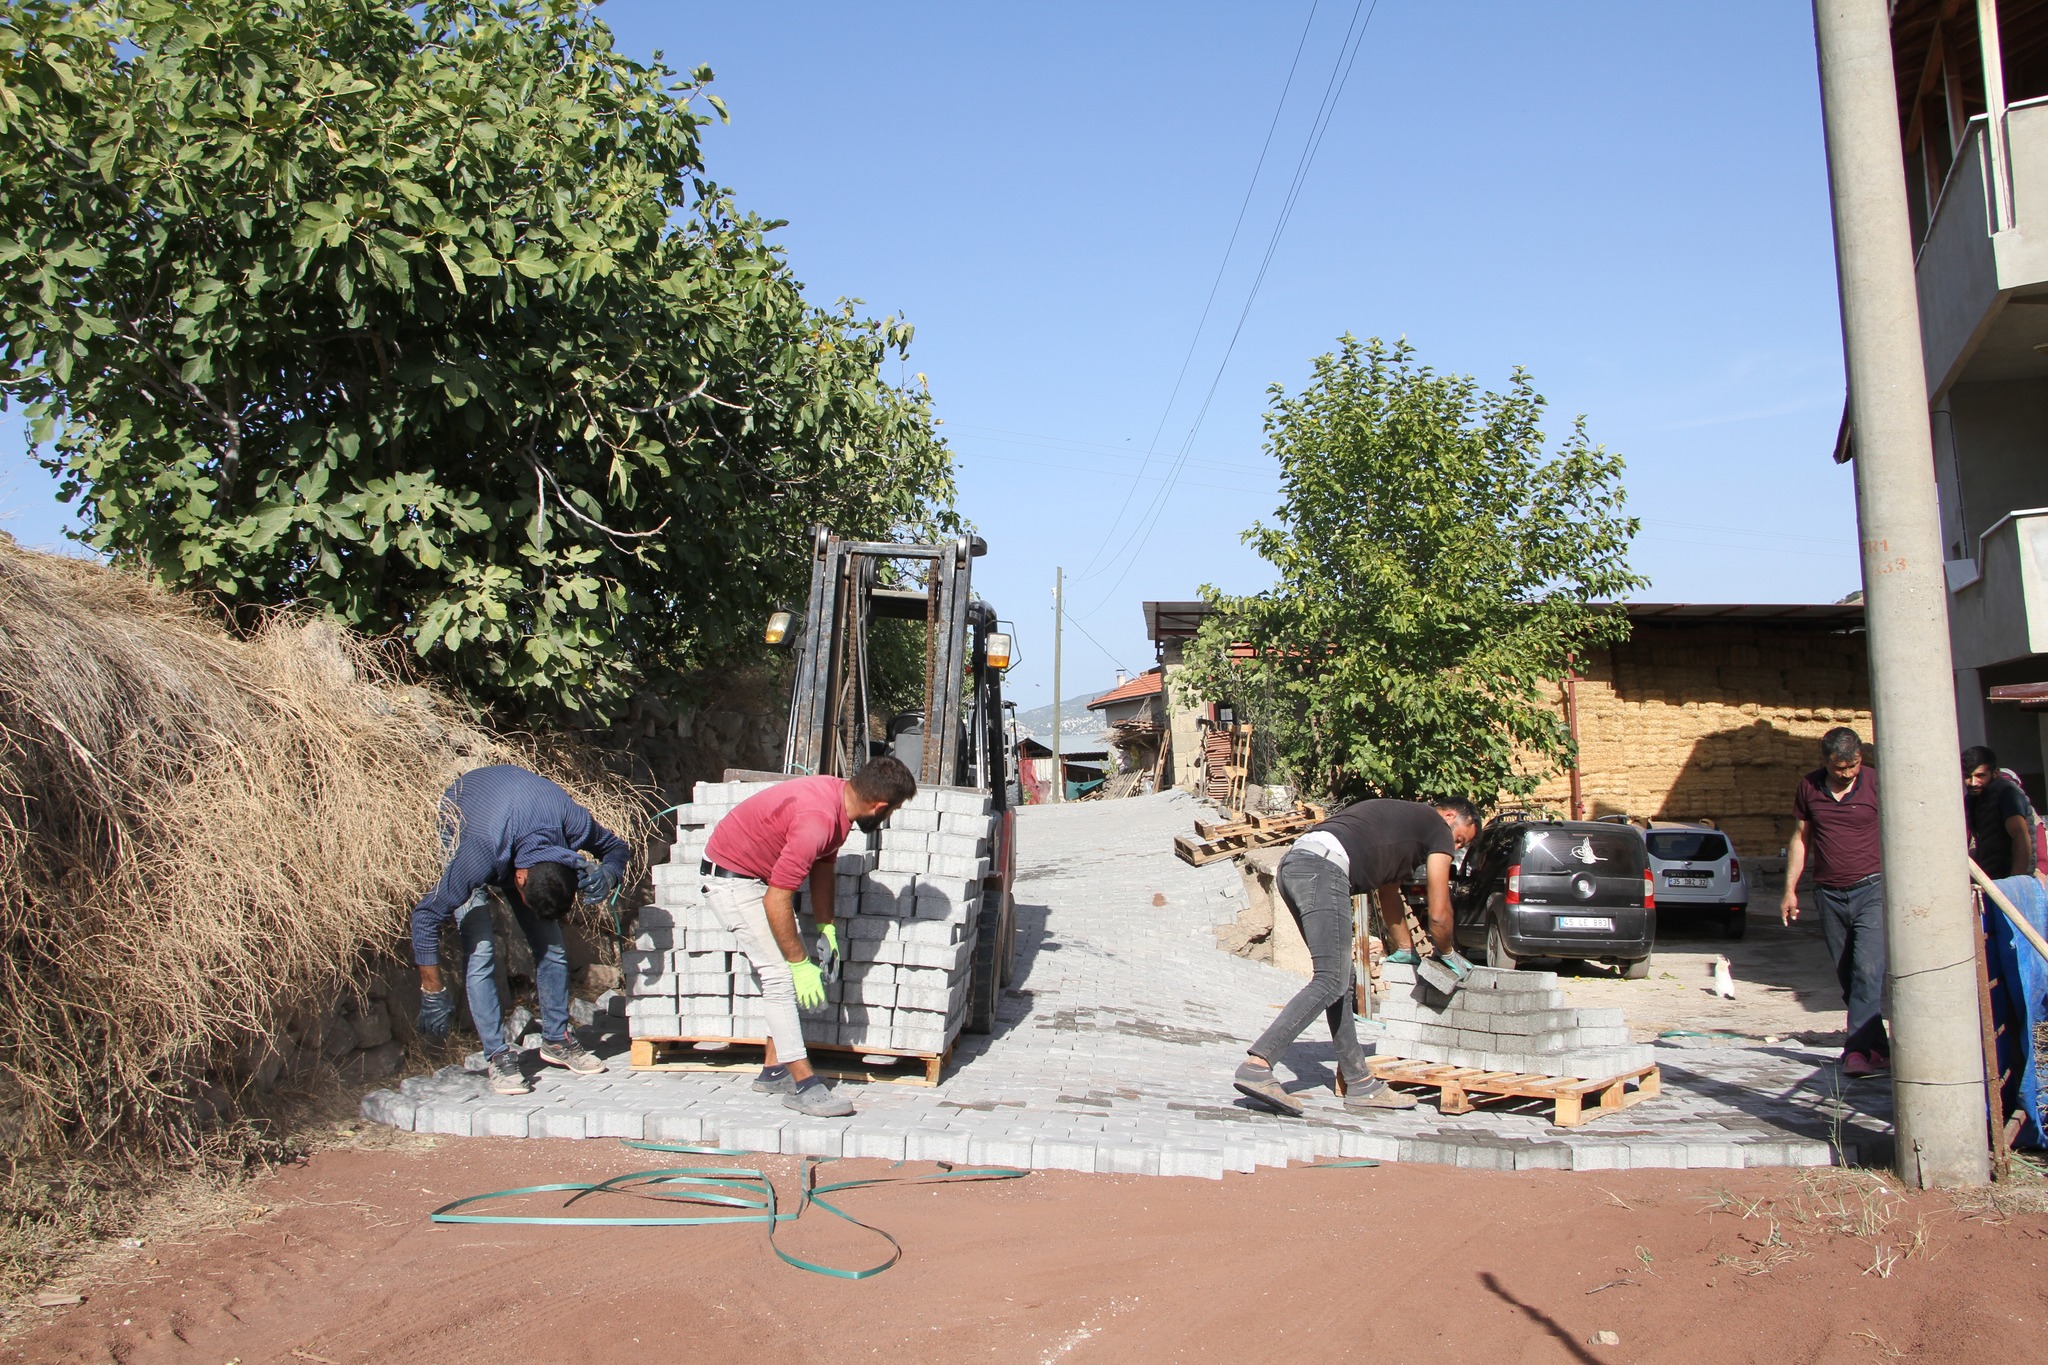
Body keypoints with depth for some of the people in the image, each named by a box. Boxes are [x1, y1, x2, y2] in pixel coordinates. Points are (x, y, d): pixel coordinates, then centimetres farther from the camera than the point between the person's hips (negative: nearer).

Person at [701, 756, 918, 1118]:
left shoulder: (840, 796, -5)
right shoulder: (817, 820, -34)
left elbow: (823, 864, 11)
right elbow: (776, 901, -30)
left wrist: (826, 926, 7)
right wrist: (801, 963, -21)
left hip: (758, 876, 10)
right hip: (731, 879, -10)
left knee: (784, 970, 8)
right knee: (780, 972, -13)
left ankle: (774, 1071, 16)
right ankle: (804, 1086, -11)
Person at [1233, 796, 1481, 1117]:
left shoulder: (1402, 819, 38)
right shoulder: (1438, 828, 13)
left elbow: (1390, 902, 49)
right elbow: (1439, 915, 14)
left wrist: (1409, 952, 59)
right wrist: (1447, 955, 33)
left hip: (1291, 866, 10)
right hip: (1323, 869, -10)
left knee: (1340, 981, 13)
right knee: (1330, 982, -12)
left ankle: (1360, 1083, 16)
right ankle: (1256, 1065, -23)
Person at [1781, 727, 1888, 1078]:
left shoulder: (1876, 782, -5)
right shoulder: (1808, 787, 5)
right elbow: (1800, 839, 15)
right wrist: (1790, 889, 12)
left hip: (1872, 888, -4)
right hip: (1829, 894, 4)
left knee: (1868, 969, -16)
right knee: (1847, 978, 8)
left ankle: (1858, 1049, -16)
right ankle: (1878, 1047, 18)